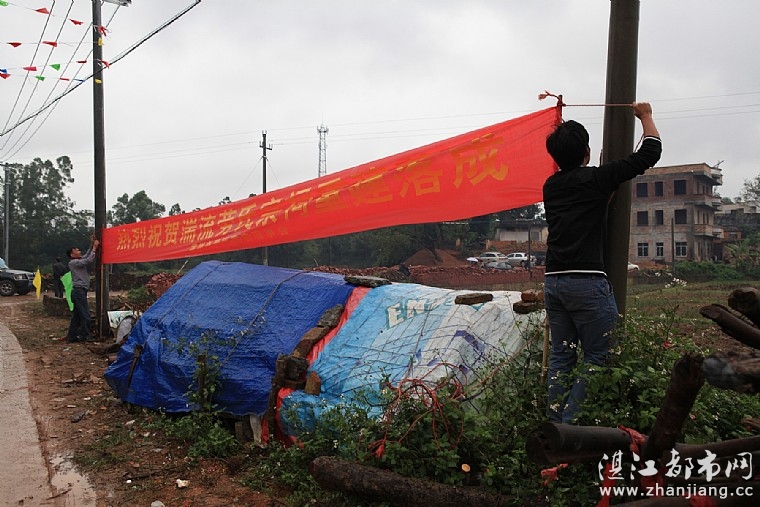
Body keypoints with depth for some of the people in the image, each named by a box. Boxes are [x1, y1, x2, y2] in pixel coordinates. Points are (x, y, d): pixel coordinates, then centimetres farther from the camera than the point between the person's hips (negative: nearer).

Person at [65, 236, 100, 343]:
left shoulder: (79, 261, 16)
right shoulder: (73, 262, -10)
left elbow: (86, 256, 26)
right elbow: (89, 260, -20)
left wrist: (92, 245, 16)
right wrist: (94, 247, -14)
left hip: (80, 291, 10)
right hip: (79, 291, -10)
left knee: (76, 315, 11)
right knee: (85, 315, -8)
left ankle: (72, 336, 15)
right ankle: (84, 336, -4)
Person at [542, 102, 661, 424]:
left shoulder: (550, 186, 13)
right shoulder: (596, 179, -4)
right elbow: (650, 152, 4)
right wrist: (645, 116, 20)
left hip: (553, 280, 7)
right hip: (587, 281, -7)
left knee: (561, 356, 11)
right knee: (598, 359, 0)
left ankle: (554, 423, 13)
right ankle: (571, 424, -3)